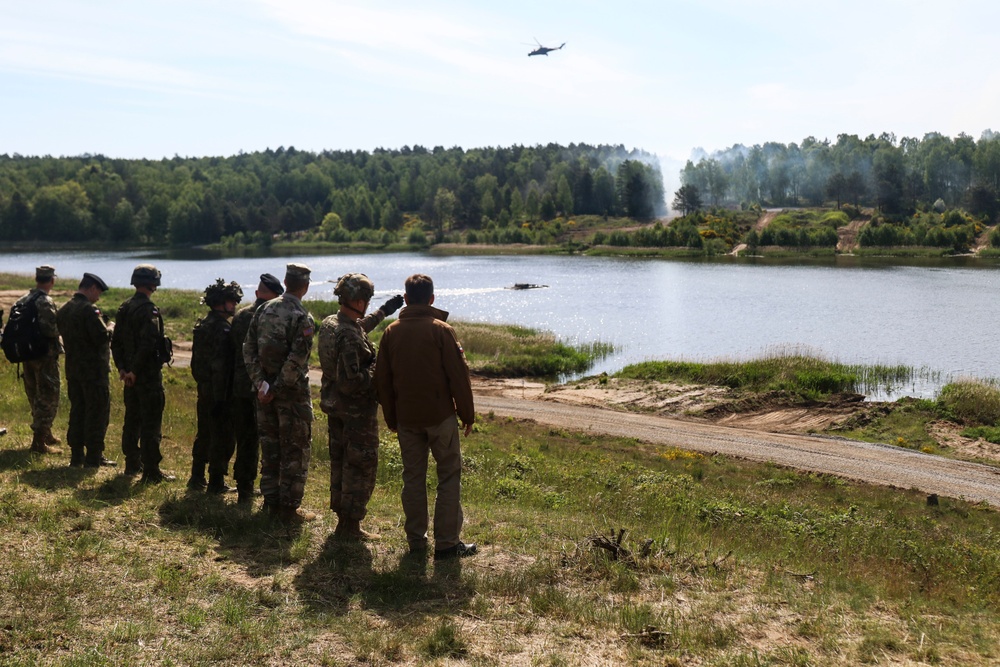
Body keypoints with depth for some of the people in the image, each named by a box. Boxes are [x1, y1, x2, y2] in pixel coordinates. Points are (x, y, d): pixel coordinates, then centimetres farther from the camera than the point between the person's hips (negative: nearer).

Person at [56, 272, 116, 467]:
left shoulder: (63, 310, 10)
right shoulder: (89, 310, -17)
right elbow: (102, 337, -23)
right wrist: (111, 328, -2)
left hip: (72, 369, 8)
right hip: (93, 369, -8)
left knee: (77, 411, 14)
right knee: (98, 412, 0)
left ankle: (76, 456, 18)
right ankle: (93, 458, 3)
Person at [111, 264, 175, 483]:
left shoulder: (124, 308, 10)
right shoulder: (148, 309, -17)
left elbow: (115, 341, 12)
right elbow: (147, 344, -25)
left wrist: (122, 368, 9)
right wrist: (134, 371, -16)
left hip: (130, 374, 9)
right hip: (148, 374, -9)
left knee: (132, 420, 18)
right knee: (151, 423, -5)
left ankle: (132, 464, 28)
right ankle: (151, 472, -3)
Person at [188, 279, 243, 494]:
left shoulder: (202, 325, 11)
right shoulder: (222, 329, -19)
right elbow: (220, 366, -22)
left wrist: (201, 382, 20)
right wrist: (221, 398, -22)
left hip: (204, 389, 9)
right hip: (220, 391, -9)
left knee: (203, 434, 18)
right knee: (223, 437, 1)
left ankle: (197, 478, 26)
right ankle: (216, 483, 6)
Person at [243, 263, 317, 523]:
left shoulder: (264, 310, 4)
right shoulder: (302, 317, -15)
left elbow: (249, 349, 3)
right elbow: (296, 361, -22)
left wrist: (260, 382, -1)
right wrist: (276, 389, -14)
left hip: (266, 388, 6)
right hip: (292, 392, -6)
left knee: (269, 446, 15)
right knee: (295, 449, 3)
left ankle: (271, 501, 24)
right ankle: (289, 508, 8)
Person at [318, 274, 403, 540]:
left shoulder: (329, 324, 3)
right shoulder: (350, 337, -26)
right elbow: (350, 381, -29)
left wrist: (382, 312, 33)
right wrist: (377, 368, -17)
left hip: (334, 405, 9)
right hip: (357, 409, -9)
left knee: (340, 461, 18)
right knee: (361, 466, 2)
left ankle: (342, 518, 29)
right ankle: (351, 525, 8)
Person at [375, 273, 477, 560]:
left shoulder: (391, 332, 3)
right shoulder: (441, 330, -10)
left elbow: (382, 379, 8)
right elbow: (458, 375, -9)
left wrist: (392, 418, 17)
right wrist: (468, 414, 1)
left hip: (406, 418, 4)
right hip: (440, 416, -4)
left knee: (413, 479, 12)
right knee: (449, 477, 5)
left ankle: (416, 541, 17)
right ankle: (446, 543, 4)